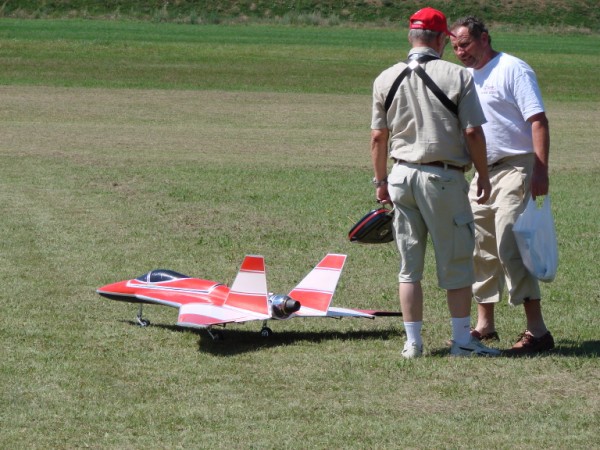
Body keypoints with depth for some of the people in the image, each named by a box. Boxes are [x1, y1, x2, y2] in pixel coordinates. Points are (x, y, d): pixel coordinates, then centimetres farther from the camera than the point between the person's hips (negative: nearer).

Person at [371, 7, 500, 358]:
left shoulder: (386, 79, 3)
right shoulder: (457, 76, -7)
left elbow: (378, 137, 7)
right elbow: (473, 132, -9)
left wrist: (381, 181, 17)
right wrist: (484, 177, 2)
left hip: (402, 176, 4)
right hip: (443, 177, -4)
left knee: (409, 264, 10)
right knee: (456, 262, 5)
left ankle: (413, 342, 10)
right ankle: (463, 341, 6)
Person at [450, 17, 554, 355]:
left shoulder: (513, 70, -9)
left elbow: (538, 121, -15)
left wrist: (540, 171, -23)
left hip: (515, 170, -9)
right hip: (482, 174, 9)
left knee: (510, 247, -16)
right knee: (481, 249, 12)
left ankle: (537, 332, -17)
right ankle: (485, 325, 24)